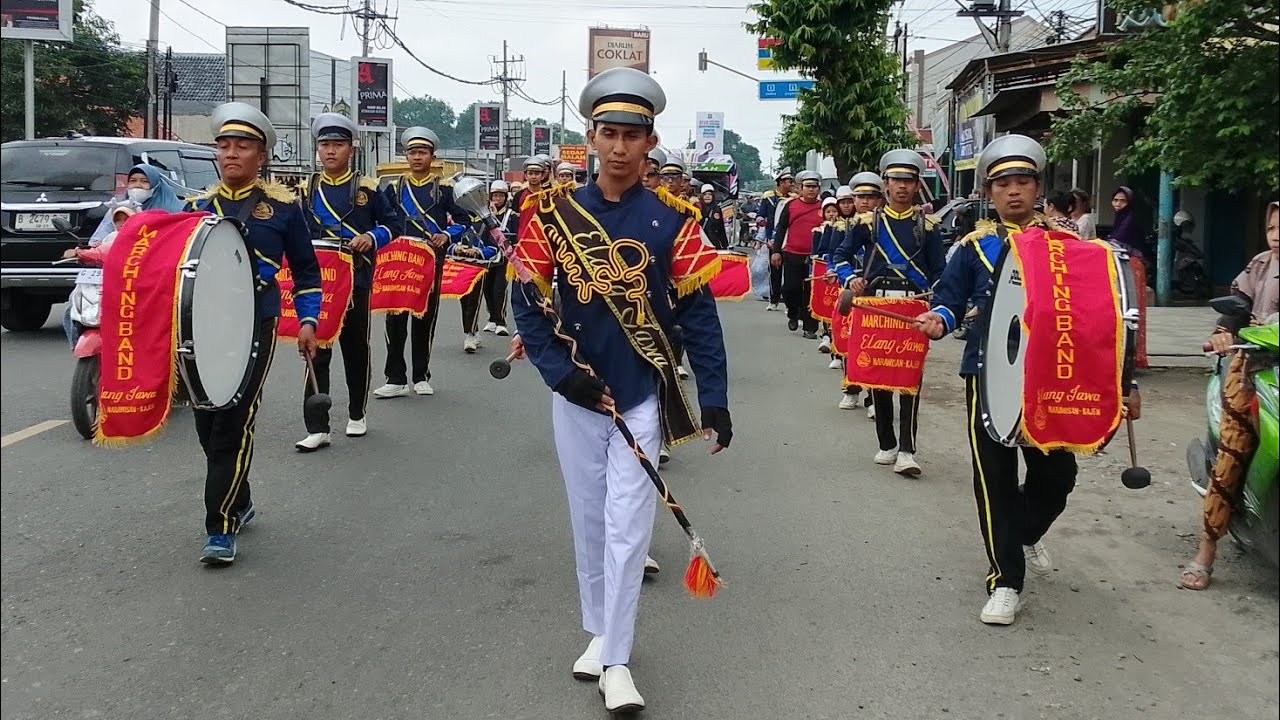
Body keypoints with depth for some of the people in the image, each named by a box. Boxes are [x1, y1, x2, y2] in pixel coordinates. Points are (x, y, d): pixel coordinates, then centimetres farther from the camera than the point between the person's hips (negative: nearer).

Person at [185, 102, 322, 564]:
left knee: (234, 422, -11)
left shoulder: (283, 206, 4)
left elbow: (306, 269, 9)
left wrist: (307, 320, 1)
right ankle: (239, 502, 30)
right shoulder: (198, 206, 12)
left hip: (256, 324, -4)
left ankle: (221, 528, -8)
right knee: (207, 422, 9)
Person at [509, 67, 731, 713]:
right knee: (589, 520, 13)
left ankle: (617, 659, 9)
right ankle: (599, 631, 31)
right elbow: (525, 301, -1)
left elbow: (698, 311, -4)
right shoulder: (554, 213, -2)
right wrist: (560, 373, -13)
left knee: (626, 526, -1)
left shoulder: (672, 219, -6)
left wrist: (715, 399, -7)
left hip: (642, 397, -2)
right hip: (575, 396, 2)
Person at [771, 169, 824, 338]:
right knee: (790, 289, 0)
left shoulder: (824, 208, 5)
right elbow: (781, 229, 6)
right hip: (792, 256, 0)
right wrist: (776, 251, -1)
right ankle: (793, 315, 28)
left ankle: (810, 328, 8)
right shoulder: (790, 205, 4)